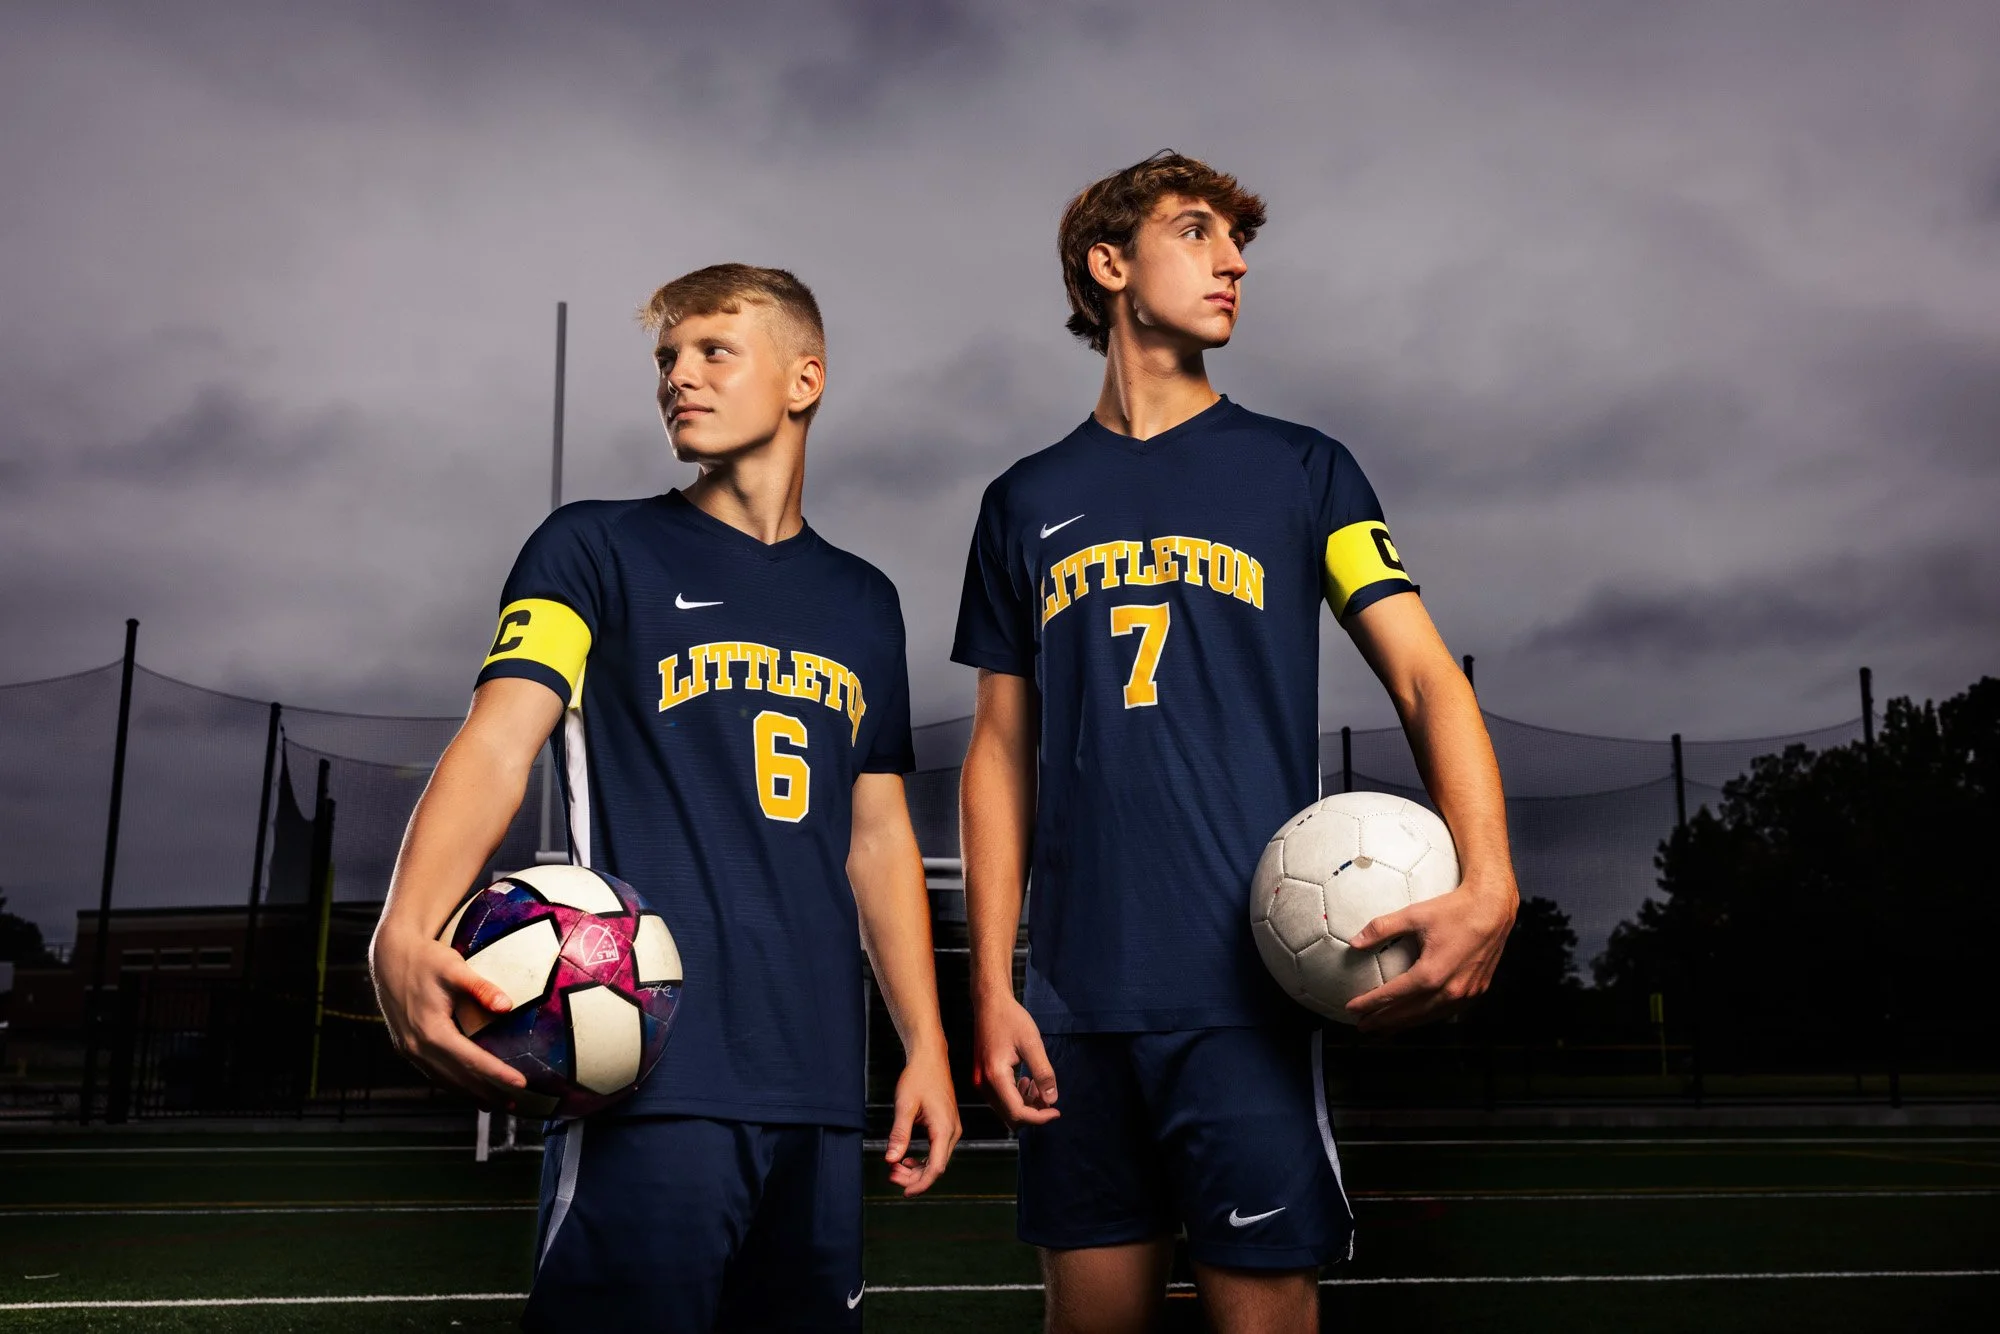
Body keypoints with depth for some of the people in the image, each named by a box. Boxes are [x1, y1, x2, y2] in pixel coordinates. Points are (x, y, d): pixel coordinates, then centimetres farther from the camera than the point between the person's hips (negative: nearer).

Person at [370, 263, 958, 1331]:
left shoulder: (864, 602, 17)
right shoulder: (598, 550, 4)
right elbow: (497, 740, -11)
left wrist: (926, 1045, 13)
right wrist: (405, 934, -29)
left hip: (818, 1086, 5)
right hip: (653, 1075, -4)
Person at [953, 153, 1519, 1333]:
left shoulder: (1301, 471, 8)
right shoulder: (1028, 503, 12)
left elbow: (1427, 679, -1)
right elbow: (1002, 753, 12)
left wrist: (1488, 886, -18)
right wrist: (992, 985, 4)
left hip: (1245, 991, -2)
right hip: (1078, 1000, 2)